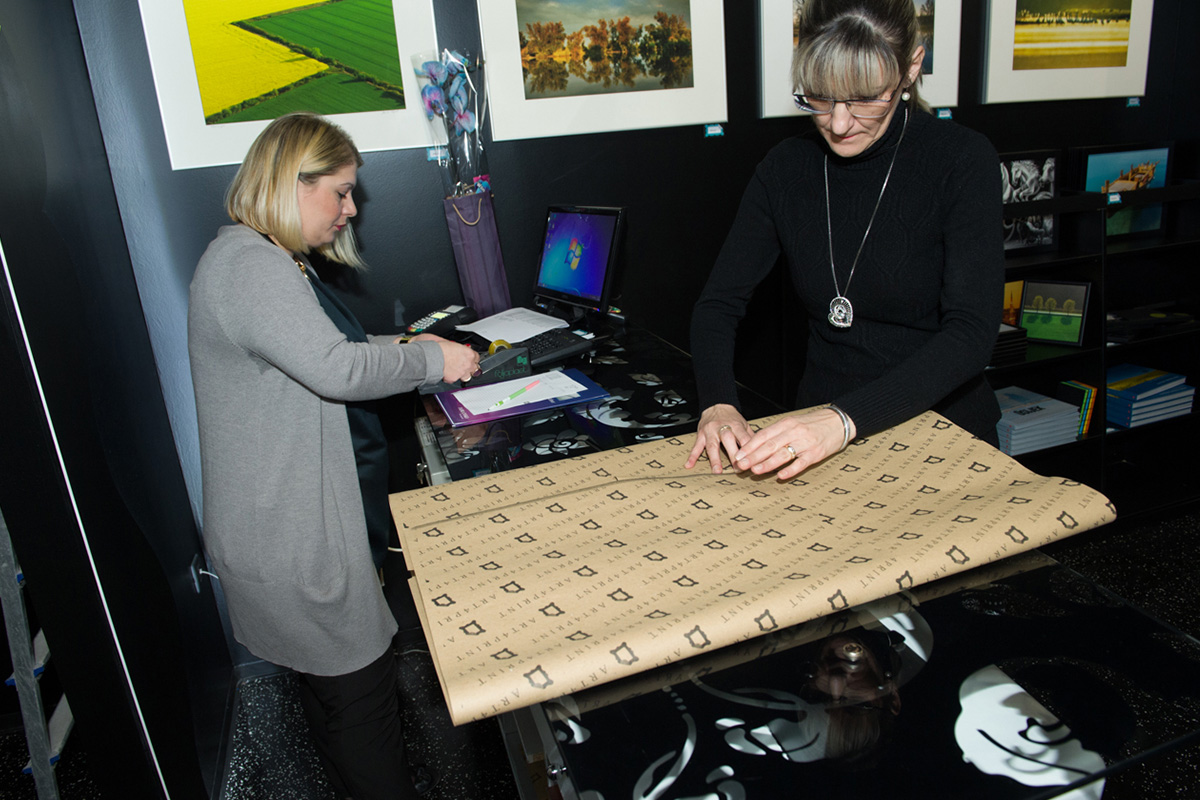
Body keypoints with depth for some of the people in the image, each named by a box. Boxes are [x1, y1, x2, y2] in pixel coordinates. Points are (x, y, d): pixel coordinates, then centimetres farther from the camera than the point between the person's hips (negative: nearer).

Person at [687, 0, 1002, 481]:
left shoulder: (963, 160, -8)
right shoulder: (787, 168, 2)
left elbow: (972, 333, -17)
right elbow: (719, 302, 1)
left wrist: (847, 419, -30)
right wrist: (717, 403, -19)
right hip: (816, 429, 3)